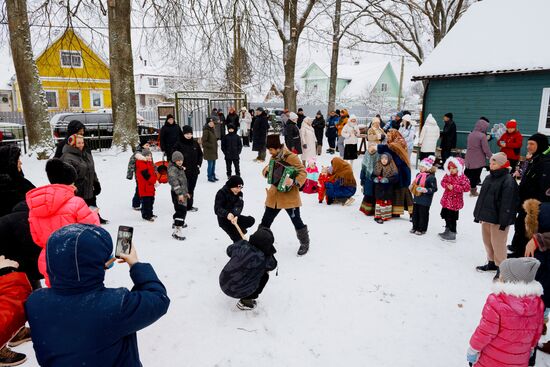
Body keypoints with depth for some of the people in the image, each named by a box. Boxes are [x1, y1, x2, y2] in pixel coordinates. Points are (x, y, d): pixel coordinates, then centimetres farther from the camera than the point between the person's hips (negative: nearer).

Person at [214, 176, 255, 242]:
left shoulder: (239, 193, -4)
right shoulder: (221, 193, -20)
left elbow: (239, 206, -21)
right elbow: (217, 209, -28)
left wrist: (236, 216, -42)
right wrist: (227, 214, -49)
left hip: (234, 217, 5)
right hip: (224, 220, -5)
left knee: (251, 220, -10)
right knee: (237, 238, -16)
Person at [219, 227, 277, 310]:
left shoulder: (241, 245, -9)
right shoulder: (260, 258, -28)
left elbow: (229, 251, 13)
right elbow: (272, 265, -8)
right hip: (236, 291, -7)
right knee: (264, 275, 6)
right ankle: (245, 301, 10)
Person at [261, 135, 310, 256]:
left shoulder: (291, 157, -16)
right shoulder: (274, 157, 8)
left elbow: (303, 172, -20)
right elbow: (268, 171, 19)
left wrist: (294, 181, -38)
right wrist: (266, 170, -5)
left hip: (289, 196, -6)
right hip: (274, 195, 7)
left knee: (296, 221, 5)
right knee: (266, 220, 13)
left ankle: (305, 243, 24)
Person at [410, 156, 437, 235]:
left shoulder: (431, 177, -16)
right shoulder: (419, 175, 7)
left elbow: (434, 189, -15)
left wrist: (425, 190, -26)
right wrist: (412, 187, 5)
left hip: (425, 200, -8)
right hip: (417, 198, 8)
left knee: (423, 214, 4)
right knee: (415, 213, 15)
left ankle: (422, 229, 16)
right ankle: (415, 227, 28)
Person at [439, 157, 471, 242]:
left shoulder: (462, 177, -14)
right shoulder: (448, 175, 5)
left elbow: (466, 188, -20)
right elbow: (443, 182, 13)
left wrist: (454, 187, -24)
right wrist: (446, 185, -11)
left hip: (455, 202, -7)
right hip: (446, 200, 7)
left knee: (452, 218, -2)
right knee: (446, 216, 19)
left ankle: (452, 234, 11)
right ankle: (447, 230, 36)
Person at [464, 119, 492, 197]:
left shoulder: (471, 134, 6)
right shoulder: (482, 135, -16)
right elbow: (486, 149, -16)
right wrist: (490, 156, -1)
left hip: (469, 159, 6)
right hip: (478, 160, -6)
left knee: (468, 172, 14)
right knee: (476, 175, 5)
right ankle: (473, 190, 13)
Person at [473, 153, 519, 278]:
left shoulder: (508, 181, -15)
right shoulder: (489, 178, 10)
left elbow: (507, 203, -18)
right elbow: (482, 197, 15)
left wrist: (504, 221, -20)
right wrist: (478, 214, 15)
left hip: (498, 219, -8)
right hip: (486, 216, 8)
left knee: (498, 243, 0)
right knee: (487, 241, 18)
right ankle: (491, 262, 34)